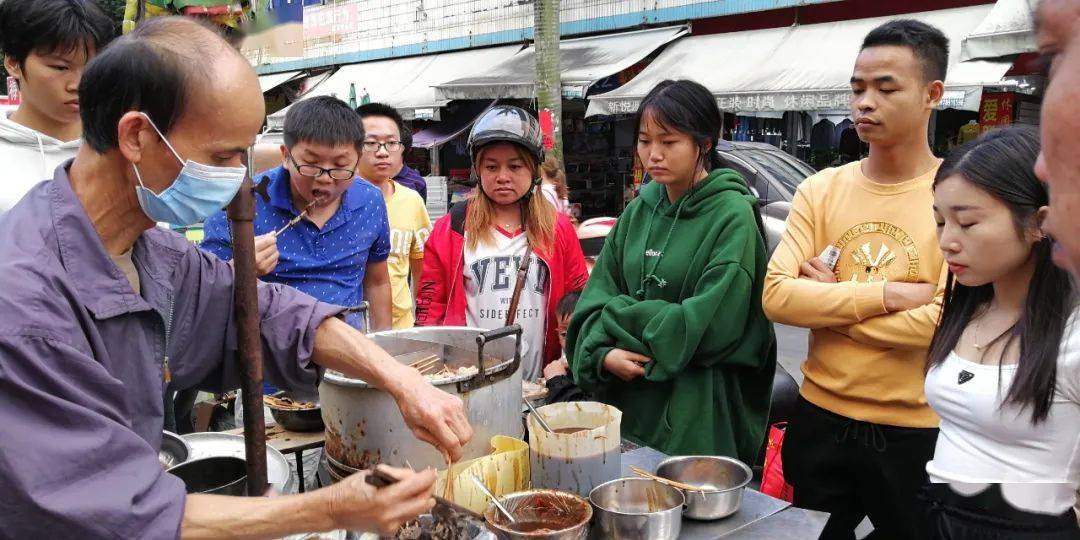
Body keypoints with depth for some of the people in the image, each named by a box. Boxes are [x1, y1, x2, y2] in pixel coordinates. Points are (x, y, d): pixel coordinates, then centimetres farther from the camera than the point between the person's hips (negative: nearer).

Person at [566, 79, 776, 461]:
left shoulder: (733, 217, -11)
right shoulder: (639, 210, 7)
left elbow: (713, 324, -17)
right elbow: (597, 296, 6)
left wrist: (618, 316, -10)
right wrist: (603, 353, -13)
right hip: (629, 402, 5)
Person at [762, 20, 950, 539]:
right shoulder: (820, 190, 0)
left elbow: (950, 321, -21)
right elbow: (777, 296, -11)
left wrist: (828, 303, -13)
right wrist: (890, 293, -19)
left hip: (914, 434, -3)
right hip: (819, 419, 4)